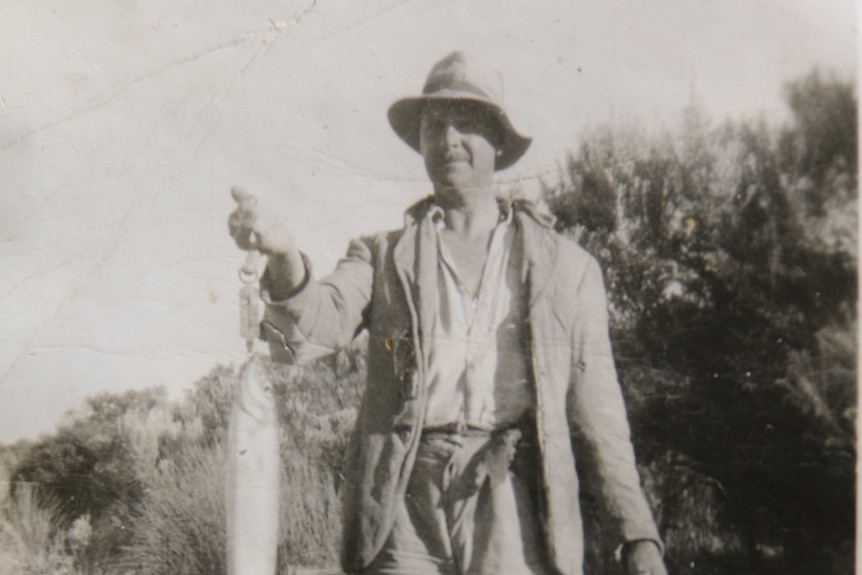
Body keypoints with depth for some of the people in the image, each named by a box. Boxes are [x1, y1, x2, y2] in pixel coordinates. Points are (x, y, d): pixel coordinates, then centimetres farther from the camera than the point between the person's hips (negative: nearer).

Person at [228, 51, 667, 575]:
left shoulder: (566, 265, 15)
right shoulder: (384, 255, 16)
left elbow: (597, 408, 13)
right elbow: (312, 329, -2)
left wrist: (638, 532, 8)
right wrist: (285, 257, -23)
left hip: (513, 502, 0)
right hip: (405, 500, 0)